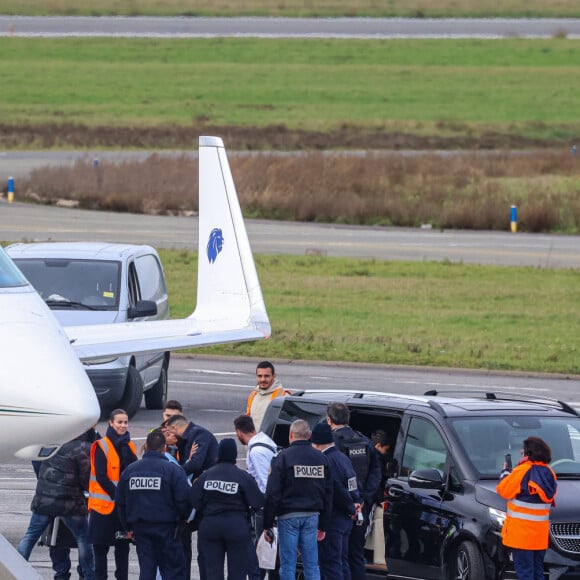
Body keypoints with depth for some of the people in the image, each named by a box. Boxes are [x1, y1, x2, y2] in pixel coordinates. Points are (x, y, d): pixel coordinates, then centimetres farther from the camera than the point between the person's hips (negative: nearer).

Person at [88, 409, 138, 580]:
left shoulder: (129, 446, 12)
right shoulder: (102, 447, -8)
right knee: (101, 547, 0)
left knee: (123, 547, 9)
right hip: (104, 506, -6)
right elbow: (101, 477, -14)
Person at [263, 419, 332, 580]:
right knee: (312, 566, 7)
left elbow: (272, 493, -10)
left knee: (287, 566, 0)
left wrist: (267, 523, -6)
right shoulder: (321, 458, 9)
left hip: (289, 516, -5)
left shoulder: (283, 457, -8)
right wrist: (323, 524, 18)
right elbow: (328, 493, 13)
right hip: (312, 517, 5)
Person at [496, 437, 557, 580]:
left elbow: (504, 490, -5)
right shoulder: (548, 473, 7)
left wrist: (506, 472, 15)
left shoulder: (523, 471, -12)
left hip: (522, 531, -6)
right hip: (540, 533, 6)